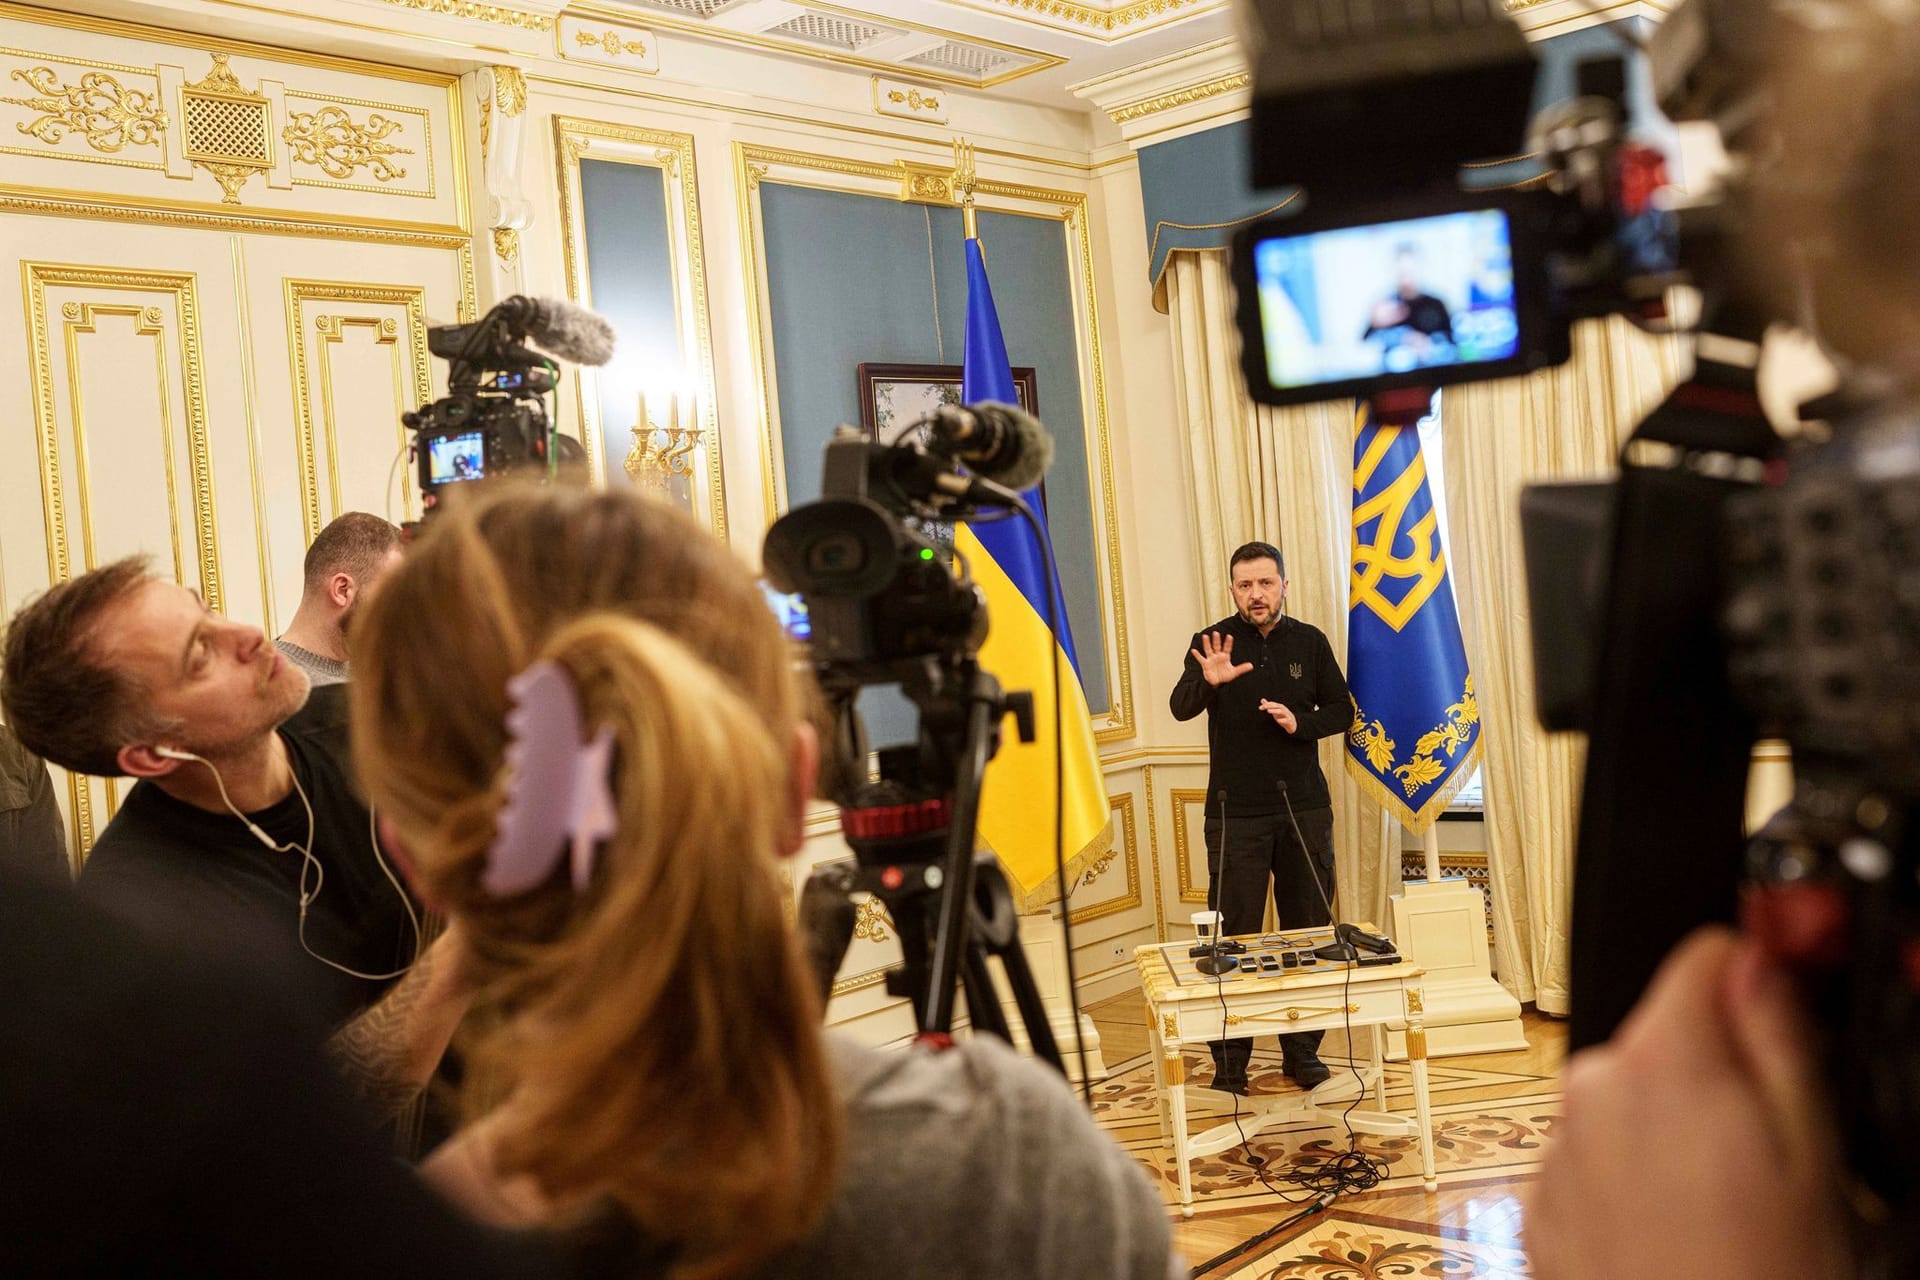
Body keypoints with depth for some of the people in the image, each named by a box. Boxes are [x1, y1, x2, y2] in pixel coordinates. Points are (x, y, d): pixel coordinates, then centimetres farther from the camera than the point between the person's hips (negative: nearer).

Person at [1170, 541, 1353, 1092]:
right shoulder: (1211, 642, -4)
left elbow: (1342, 710, 10)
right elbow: (1181, 708, -19)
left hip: (1305, 808, 3)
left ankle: (1302, 1051, 19)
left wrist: (1300, 723, -10)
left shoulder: (1310, 642, 5)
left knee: (1308, 931, 7)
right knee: (1234, 935, -1)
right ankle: (1229, 1061, 6)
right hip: (1236, 813, -3)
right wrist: (1207, 681, -41)